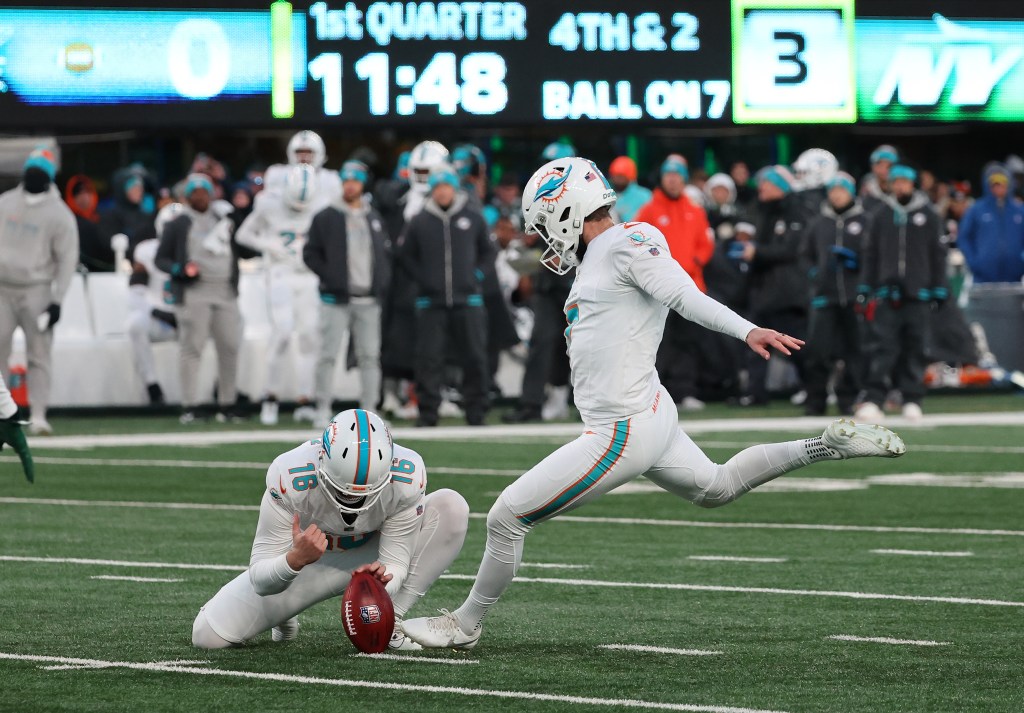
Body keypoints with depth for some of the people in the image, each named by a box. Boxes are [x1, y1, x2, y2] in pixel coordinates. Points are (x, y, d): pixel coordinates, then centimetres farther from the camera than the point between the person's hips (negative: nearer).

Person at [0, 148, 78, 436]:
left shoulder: (59, 215, -3)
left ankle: (38, 416, -6)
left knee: (39, 355, -6)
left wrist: (57, 301, -12)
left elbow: (67, 259, -5)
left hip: (36, 291, -3)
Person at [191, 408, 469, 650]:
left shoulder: (407, 476, -33)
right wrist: (295, 559, -54)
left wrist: (384, 578, -50)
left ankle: (390, 622, -17)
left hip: (373, 560, 1)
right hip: (310, 559, -1)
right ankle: (282, 613, 21)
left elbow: (396, 563, -25)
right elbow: (260, 580, -32)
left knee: (451, 507, -25)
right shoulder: (290, 478, -37)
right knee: (209, 635, -14)